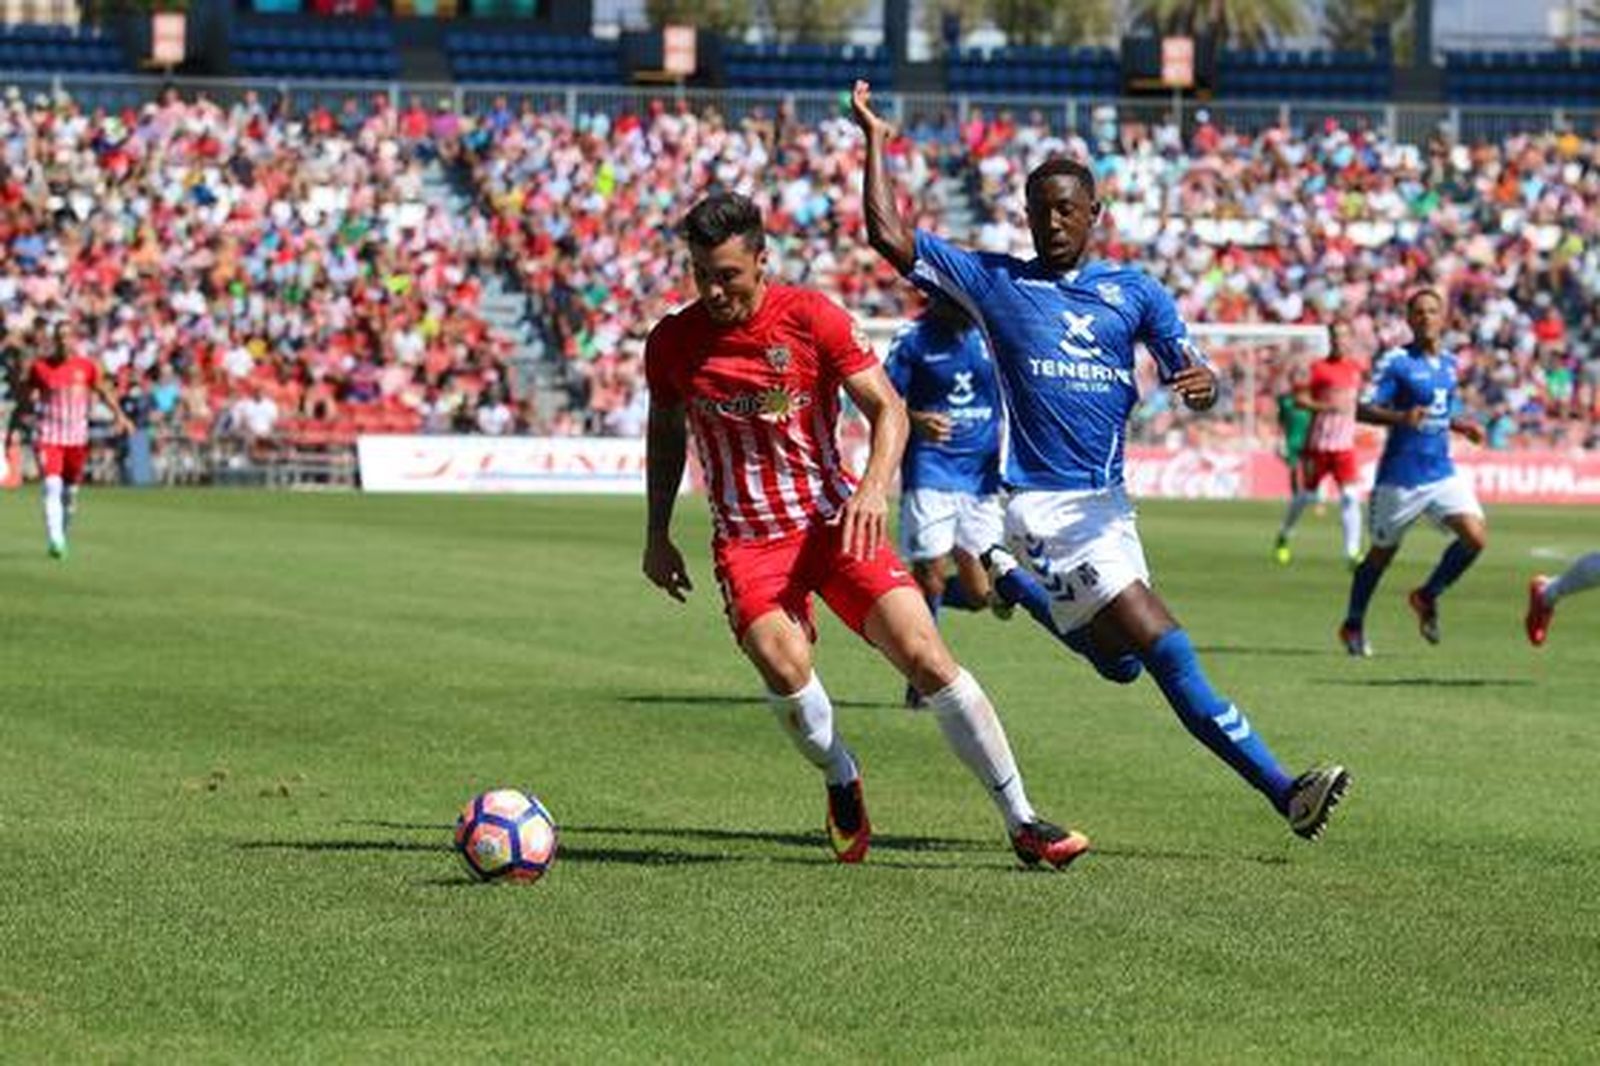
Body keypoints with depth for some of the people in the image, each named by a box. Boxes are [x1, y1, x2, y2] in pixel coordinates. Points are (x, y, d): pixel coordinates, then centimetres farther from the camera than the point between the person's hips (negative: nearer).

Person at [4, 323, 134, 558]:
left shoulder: (86, 366, 3)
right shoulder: (40, 367, -1)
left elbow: (104, 392, 11)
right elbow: (24, 400, 7)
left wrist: (119, 416, -2)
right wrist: (13, 428, 3)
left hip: (77, 437, 2)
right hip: (48, 435, -2)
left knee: (70, 491, 9)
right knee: (52, 485, -18)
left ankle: (62, 536, 27)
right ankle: (55, 541, -26)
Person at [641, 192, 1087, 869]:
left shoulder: (811, 317, -8)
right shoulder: (671, 343, -1)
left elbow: (887, 408, -5)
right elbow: (664, 432, 18)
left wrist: (874, 489, -22)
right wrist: (657, 534, 14)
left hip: (835, 520, -1)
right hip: (747, 540, 1)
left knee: (925, 656, -12)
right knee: (782, 662, -28)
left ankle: (1021, 822, -4)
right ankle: (841, 780, 3)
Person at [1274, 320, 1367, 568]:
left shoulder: (1356, 369, 8)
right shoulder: (1318, 368, -7)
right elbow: (1299, 400, -12)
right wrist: (1328, 407, -21)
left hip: (1345, 445, 3)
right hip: (1318, 443, -3)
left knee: (1350, 496, -12)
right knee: (1306, 496, 10)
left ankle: (1352, 552, -13)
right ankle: (1283, 536, 35)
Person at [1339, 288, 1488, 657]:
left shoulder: (1449, 363, 11)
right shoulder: (1396, 362, -10)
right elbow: (1363, 409, -16)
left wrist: (1462, 426, 11)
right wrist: (1401, 417, -32)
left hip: (1442, 472, 5)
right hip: (1401, 477, -5)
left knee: (1476, 537, -12)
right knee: (1383, 551, 7)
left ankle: (1427, 597, 11)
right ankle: (1353, 625, 27)